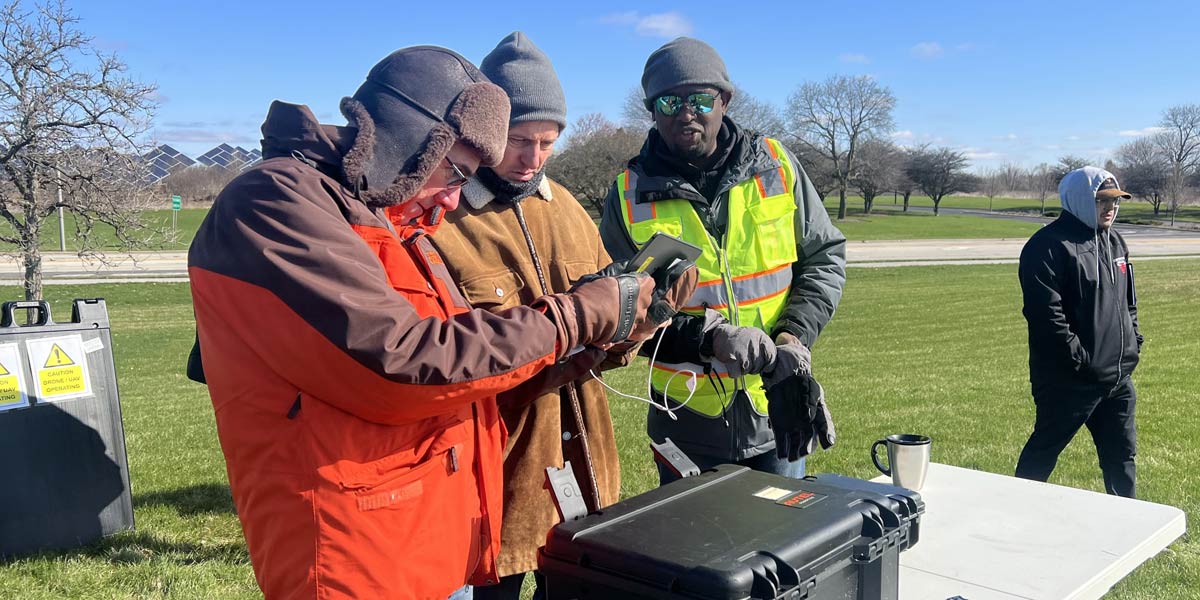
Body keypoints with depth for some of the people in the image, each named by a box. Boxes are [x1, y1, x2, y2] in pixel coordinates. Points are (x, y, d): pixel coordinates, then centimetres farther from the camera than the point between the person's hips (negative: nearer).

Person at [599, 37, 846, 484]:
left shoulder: (775, 166, -2)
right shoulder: (630, 194, -5)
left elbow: (825, 257, 4)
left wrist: (793, 337, -12)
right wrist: (708, 339, -21)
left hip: (776, 414, 1)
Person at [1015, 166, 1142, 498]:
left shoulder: (1115, 242, 14)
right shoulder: (1049, 245, -15)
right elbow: (1046, 313, -21)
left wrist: (1134, 343, 12)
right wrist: (1079, 359, -21)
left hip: (1118, 378, 8)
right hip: (1069, 380, -8)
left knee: (1122, 456, 17)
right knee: (1043, 453, 5)